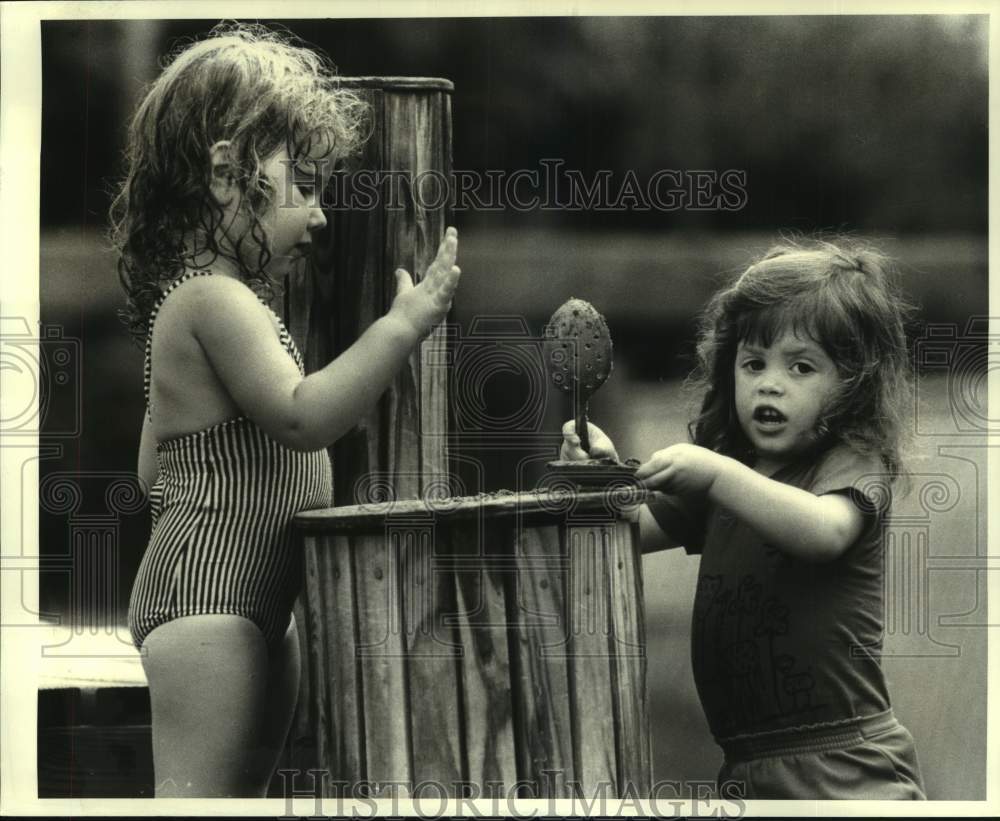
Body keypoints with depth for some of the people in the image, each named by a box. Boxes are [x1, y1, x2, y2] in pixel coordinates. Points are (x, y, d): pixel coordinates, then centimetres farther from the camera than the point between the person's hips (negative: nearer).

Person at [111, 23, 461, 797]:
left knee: (248, 785, 13)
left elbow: (156, 470, 21)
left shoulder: (199, 304, 17)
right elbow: (302, 415, -25)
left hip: (259, 604, 11)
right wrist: (405, 322, -23)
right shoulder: (215, 300, -16)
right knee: (201, 792, -13)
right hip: (206, 598, -11)